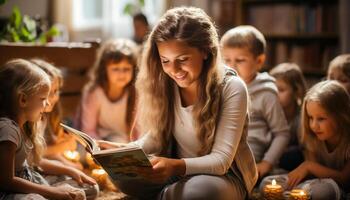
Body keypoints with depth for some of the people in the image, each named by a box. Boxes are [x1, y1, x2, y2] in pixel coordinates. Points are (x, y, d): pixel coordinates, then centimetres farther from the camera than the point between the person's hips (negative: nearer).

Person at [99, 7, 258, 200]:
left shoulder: (231, 88, -21)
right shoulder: (166, 84, -7)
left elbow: (221, 159, -25)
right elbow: (157, 136, -2)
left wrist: (177, 166, -44)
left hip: (225, 175, -3)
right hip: (178, 169, 4)